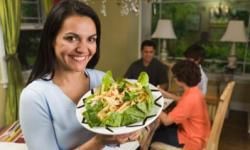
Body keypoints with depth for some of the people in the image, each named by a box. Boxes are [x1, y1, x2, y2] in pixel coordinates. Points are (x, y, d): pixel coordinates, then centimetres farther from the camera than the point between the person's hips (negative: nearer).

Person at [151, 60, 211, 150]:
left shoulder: (190, 99, -33)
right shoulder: (194, 91, -3)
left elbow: (166, 121, -28)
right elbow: (182, 101, 21)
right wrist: (165, 94, 14)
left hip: (192, 141, -9)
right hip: (194, 133, 9)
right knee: (160, 127, 21)